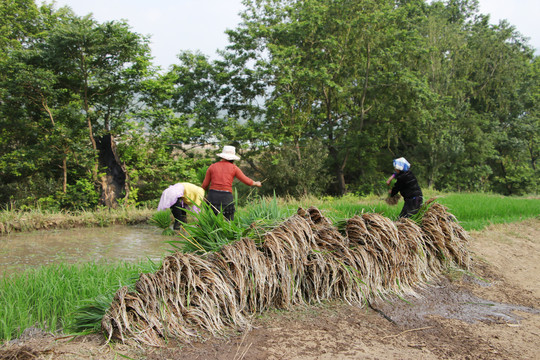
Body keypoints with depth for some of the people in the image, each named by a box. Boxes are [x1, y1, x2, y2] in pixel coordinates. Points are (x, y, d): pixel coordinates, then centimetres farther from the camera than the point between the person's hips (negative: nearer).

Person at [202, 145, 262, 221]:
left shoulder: (212, 167, 8)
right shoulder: (234, 168, 4)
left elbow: (205, 185, 10)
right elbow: (247, 182, 9)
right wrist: (256, 183, 31)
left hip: (212, 197, 2)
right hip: (226, 198, -2)